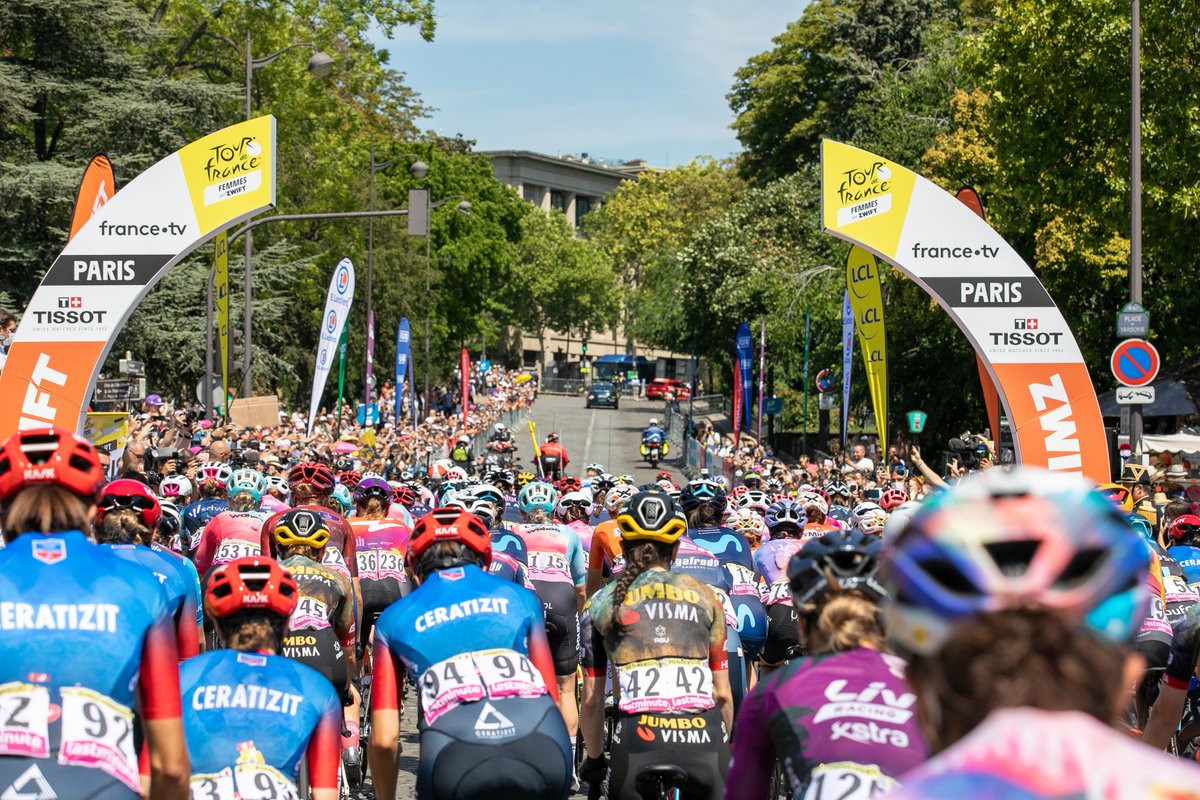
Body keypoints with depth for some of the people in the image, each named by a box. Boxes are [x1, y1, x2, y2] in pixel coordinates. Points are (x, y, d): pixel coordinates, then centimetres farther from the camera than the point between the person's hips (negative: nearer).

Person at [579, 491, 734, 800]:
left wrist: (593, 760, 28)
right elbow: (723, 694, 16)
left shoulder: (601, 603, 14)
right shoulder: (704, 595, 17)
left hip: (639, 746, -1)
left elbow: (593, 699, 15)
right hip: (706, 742, 1)